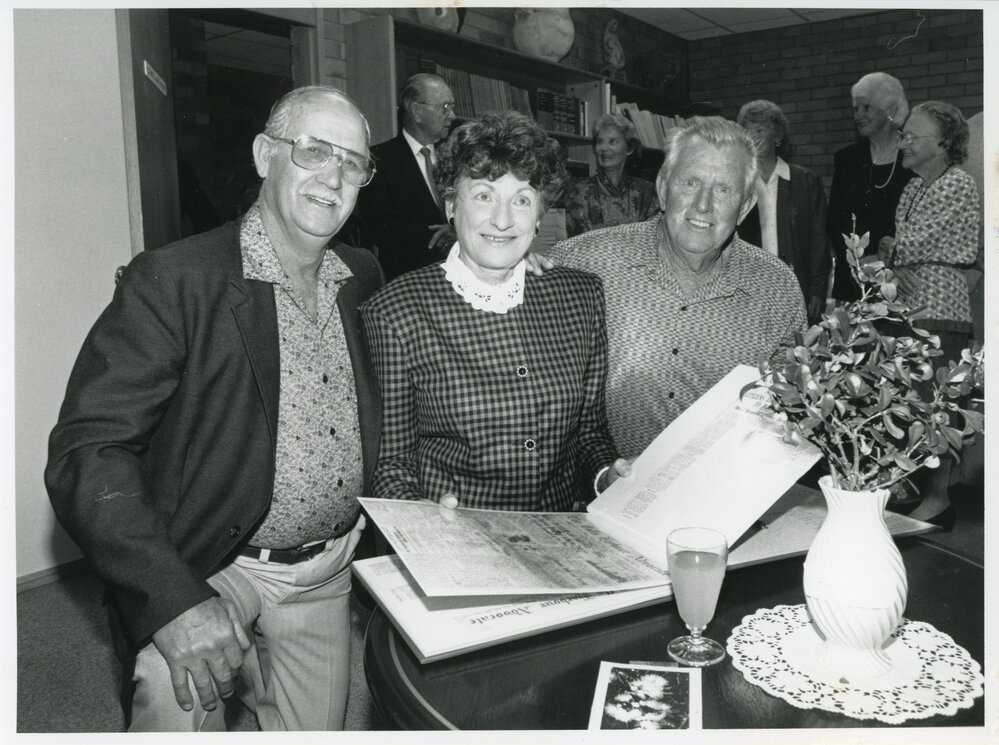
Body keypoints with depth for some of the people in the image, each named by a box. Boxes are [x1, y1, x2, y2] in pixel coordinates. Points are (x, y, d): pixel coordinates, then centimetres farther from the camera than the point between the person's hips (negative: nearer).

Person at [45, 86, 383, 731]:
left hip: (327, 574, 5)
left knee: (317, 731, 15)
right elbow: (86, 453, -19)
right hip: (205, 569, -4)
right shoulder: (173, 281, -15)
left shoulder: (364, 278, 3)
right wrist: (175, 599, -30)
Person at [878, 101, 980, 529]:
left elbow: (911, 243, -14)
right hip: (907, 304, 8)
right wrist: (894, 265, -6)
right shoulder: (914, 186, 18)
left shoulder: (957, 184, -8)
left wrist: (886, 249, 4)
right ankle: (914, 485, 20)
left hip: (939, 306, -8)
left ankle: (938, 498, 2)